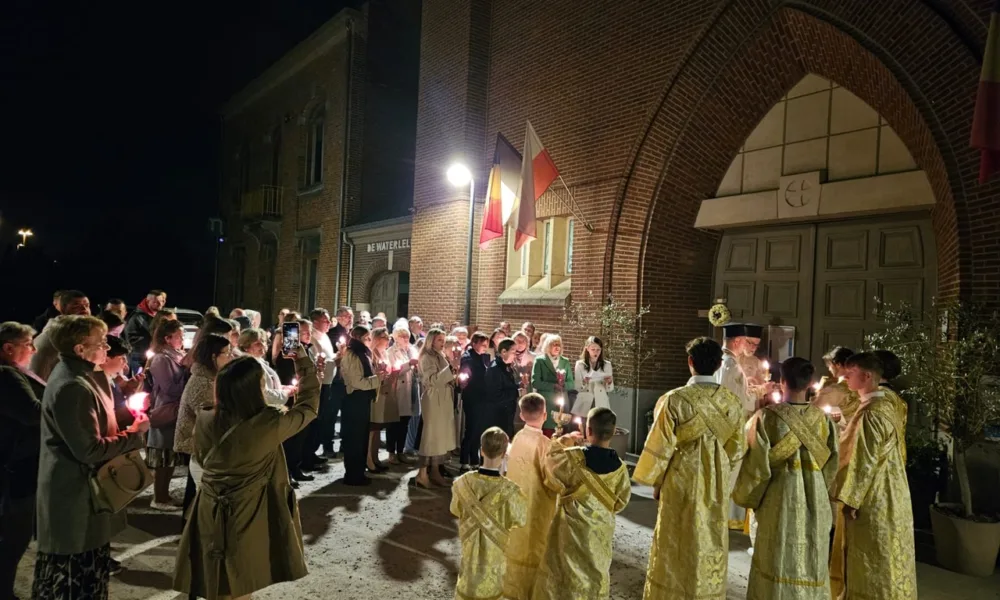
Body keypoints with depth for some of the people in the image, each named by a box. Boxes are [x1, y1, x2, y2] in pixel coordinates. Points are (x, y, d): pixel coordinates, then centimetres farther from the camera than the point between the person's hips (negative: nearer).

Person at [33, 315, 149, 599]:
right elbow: (90, 450, -26)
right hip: (75, 495, -10)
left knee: (83, 572, 22)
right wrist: (134, 435, -15)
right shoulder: (71, 387, -26)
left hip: (81, 489, 10)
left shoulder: (77, 376, 7)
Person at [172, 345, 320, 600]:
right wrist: (304, 362, 3)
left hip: (210, 517, 3)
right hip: (248, 519, -3)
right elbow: (309, 405, -4)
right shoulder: (270, 423, -22)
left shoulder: (205, 421, -12)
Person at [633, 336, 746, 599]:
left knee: (677, 549, 10)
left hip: (682, 484, -3)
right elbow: (736, 449, 4)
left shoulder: (674, 400, -17)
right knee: (711, 547, 16)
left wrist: (656, 482, 4)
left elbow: (660, 447, -11)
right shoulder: (733, 402, -5)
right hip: (717, 486, 4)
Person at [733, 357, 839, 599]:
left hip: (780, 501, -3)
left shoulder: (767, 417, -12)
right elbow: (832, 464, 4)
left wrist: (746, 495, 6)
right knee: (812, 564, 14)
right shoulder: (823, 419, -2)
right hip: (815, 502, 3)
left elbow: (756, 462, -9)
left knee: (779, 565, 6)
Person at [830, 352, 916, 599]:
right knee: (880, 562, 18)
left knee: (872, 563, 2)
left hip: (872, 497, -10)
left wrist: (850, 498, -18)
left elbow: (864, 461, -22)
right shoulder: (887, 403, 7)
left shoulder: (871, 412, -23)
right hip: (886, 493, 10)